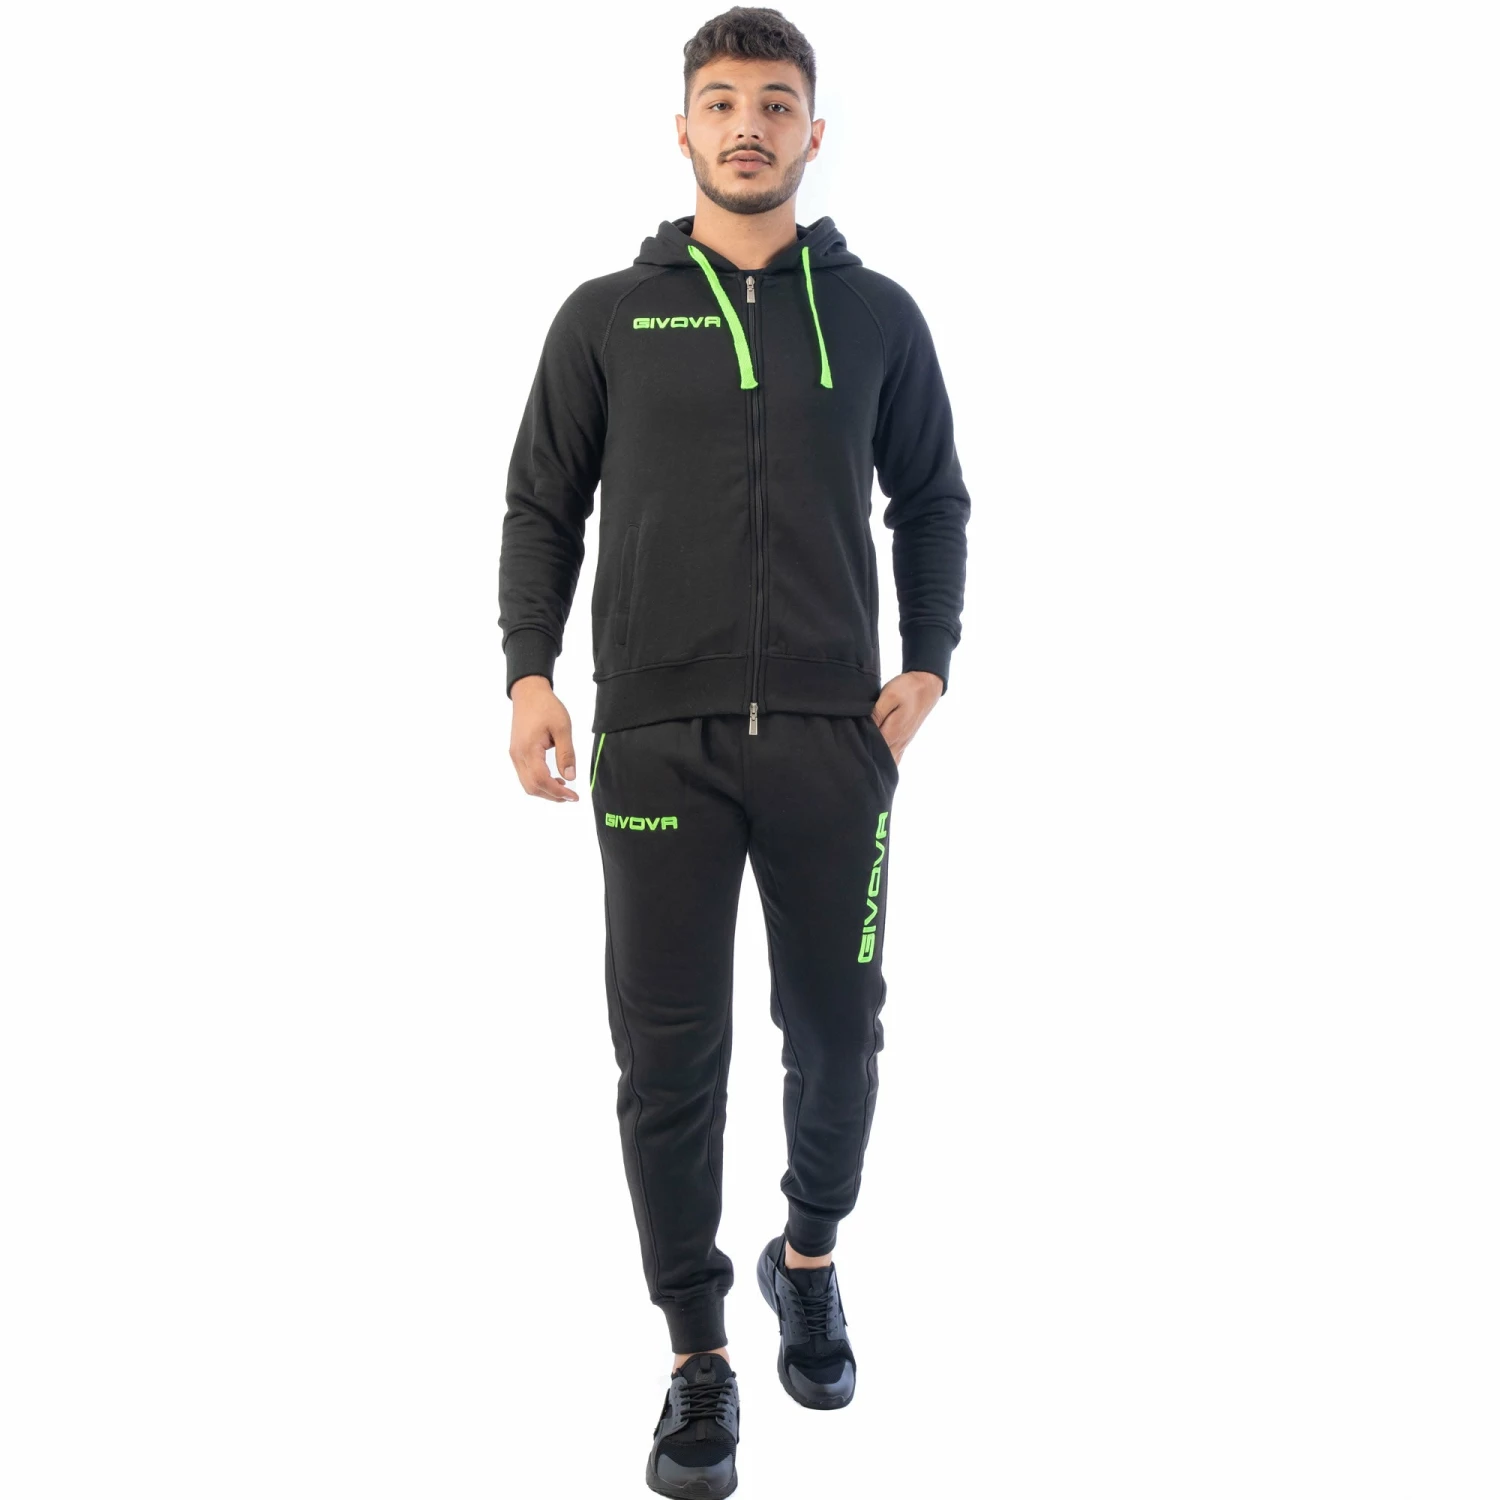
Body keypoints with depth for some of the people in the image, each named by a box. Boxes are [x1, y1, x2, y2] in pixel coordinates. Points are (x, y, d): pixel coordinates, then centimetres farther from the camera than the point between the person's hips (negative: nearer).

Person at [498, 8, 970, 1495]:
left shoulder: (877, 314, 9)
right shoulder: (607, 316, 7)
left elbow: (932, 500, 15)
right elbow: (541, 505, 8)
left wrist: (927, 664, 2)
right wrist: (530, 671, -5)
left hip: (835, 737, 1)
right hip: (657, 740, -1)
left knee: (836, 1029, 10)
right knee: (669, 1054, 1)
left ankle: (809, 1257, 38)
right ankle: (700, 1356, 16)